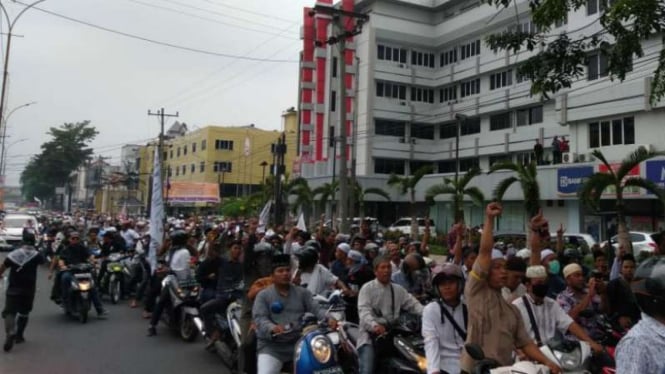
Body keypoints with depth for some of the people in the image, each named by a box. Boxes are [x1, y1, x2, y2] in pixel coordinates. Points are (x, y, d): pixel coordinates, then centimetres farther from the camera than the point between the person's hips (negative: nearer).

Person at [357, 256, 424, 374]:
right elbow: (364, 311, -13)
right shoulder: (367, 288, 1)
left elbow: (413, 304, 6)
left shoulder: (398, 289, 15)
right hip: (370, 334, -4)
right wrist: (374, 325, -34)